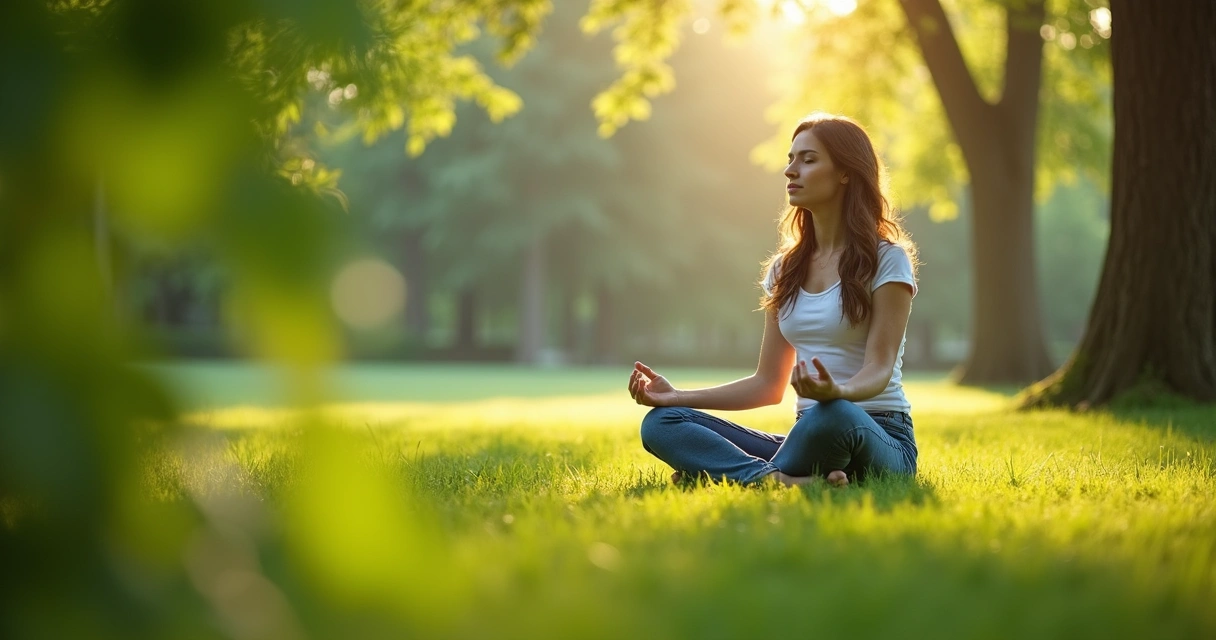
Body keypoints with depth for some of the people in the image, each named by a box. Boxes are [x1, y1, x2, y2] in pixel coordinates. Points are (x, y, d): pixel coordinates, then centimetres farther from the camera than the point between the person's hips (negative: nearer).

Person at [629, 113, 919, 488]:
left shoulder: (886, 260, -3)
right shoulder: (786, 270, 15)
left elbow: (879, 369, -13)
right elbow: (768, 385, 15)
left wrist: (837, 391, -37)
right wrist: (677, 396, 4)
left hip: (877, 440, -6)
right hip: (811, 436, 6)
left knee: (834, 414, -43)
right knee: (661, 423, -15)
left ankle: (735, 473, -21)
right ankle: (789, 481, -35)